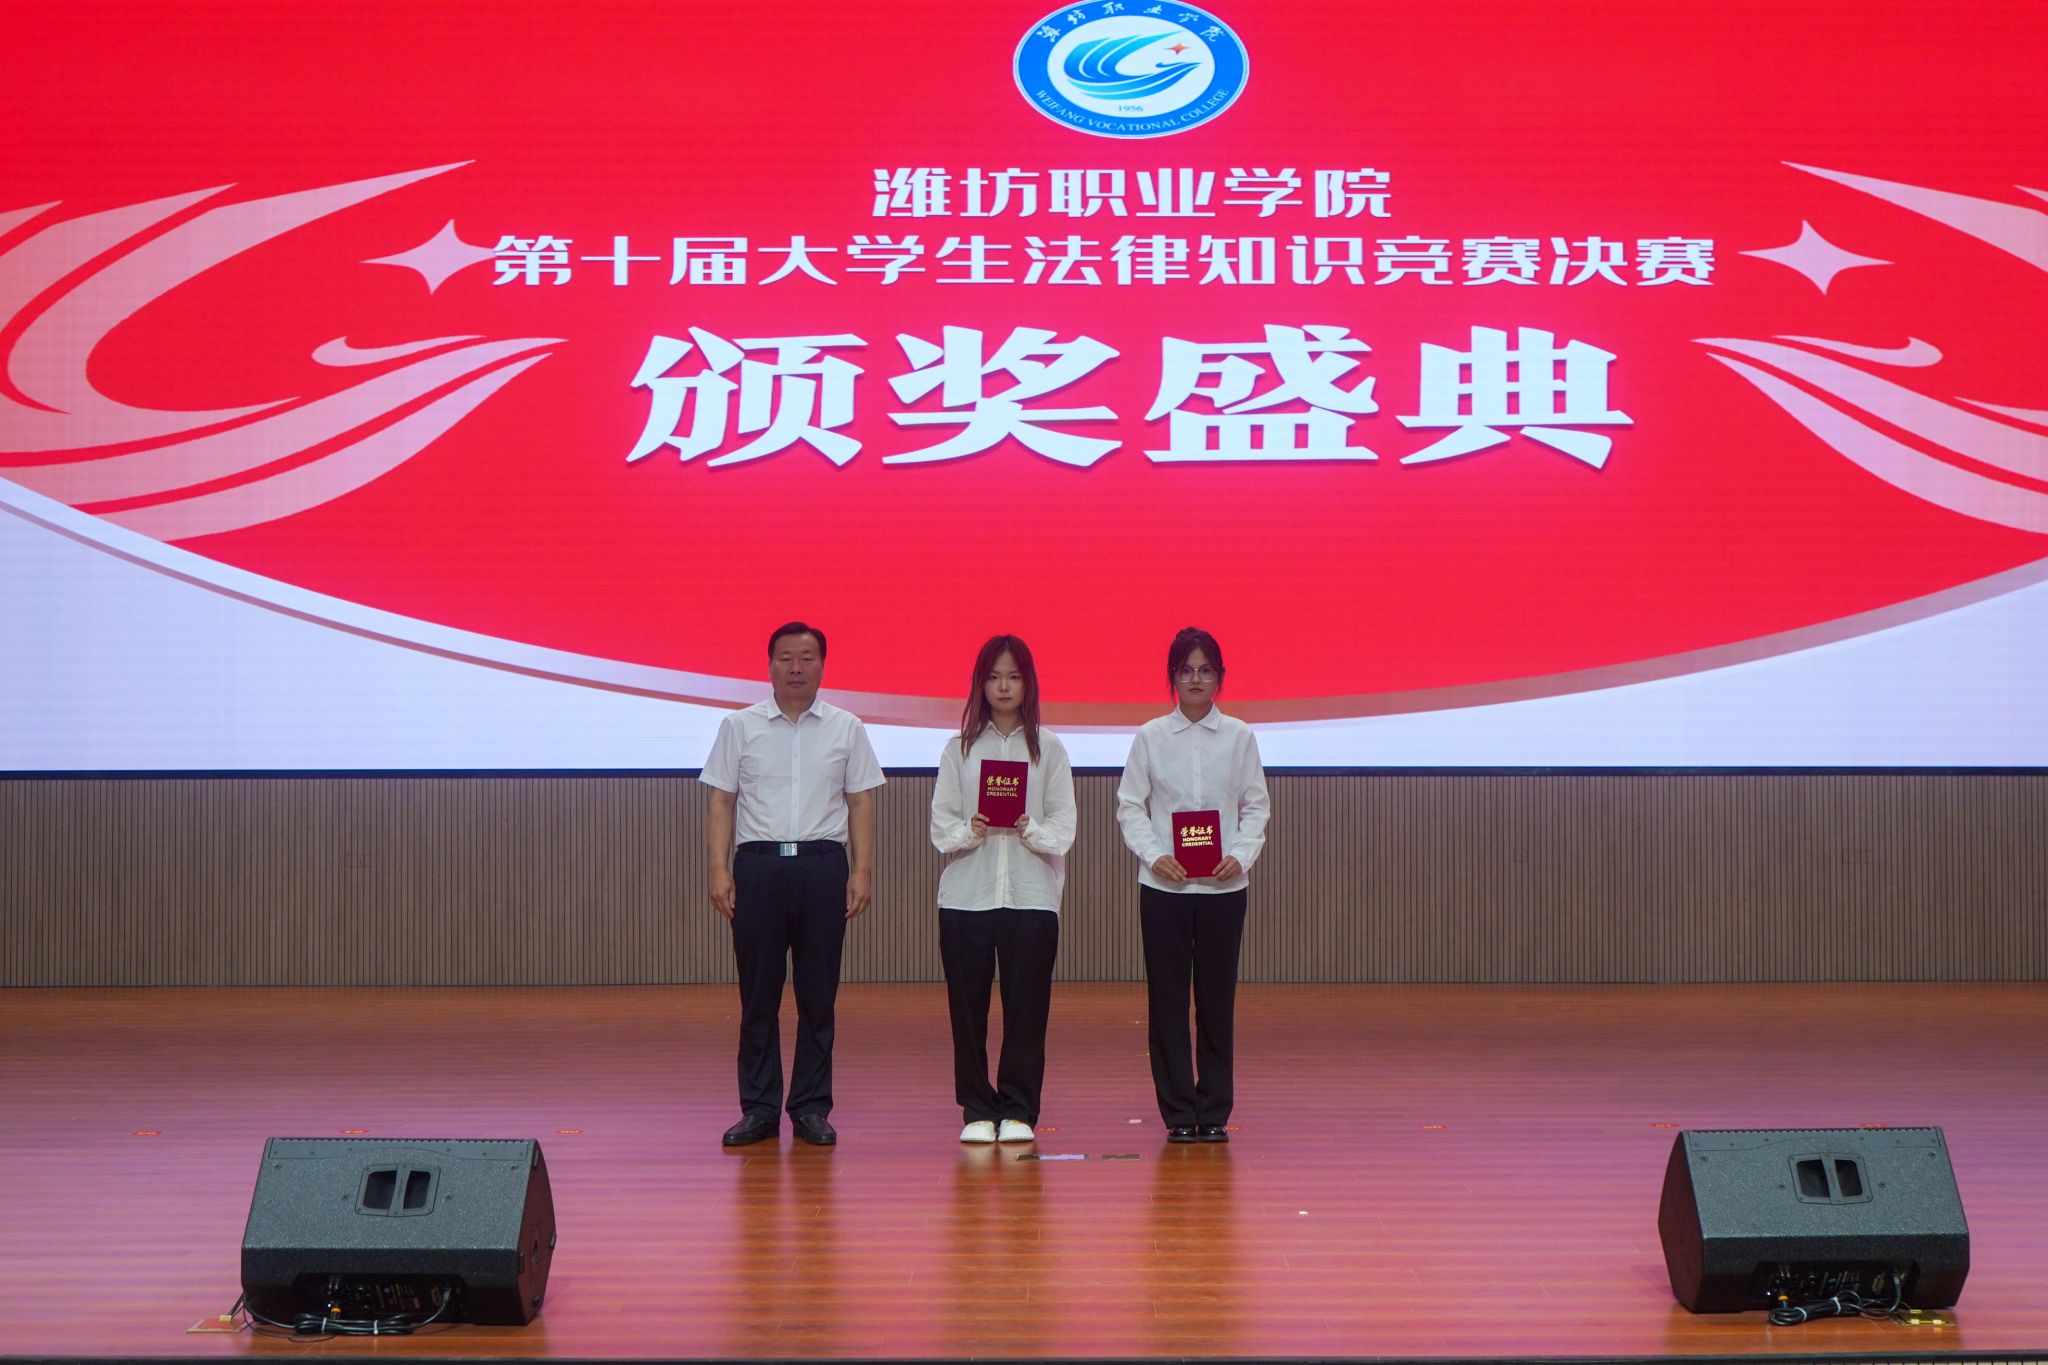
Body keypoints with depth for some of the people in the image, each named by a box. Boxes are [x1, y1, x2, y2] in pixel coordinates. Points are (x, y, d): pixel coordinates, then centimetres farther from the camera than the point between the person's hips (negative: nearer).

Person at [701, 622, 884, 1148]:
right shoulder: (740, 727, 6)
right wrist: (719, 869, -5)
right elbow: (722, 803, 5)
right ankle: (758, 1108, 10)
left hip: (823, 866, 1)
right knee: (758, 992, 3)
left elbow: (861, 803, 8)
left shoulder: (846, 729, 8)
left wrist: (863, 871, -2)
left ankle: (812, 1108, 11)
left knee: (819, 994, 3)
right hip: (758, 864, 0)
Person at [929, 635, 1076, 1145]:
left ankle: (1018, 1111, 8)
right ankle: (977, 1111, 10)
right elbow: (940, 823, 4)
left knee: (1026, 1006, -1)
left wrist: (1032, 831, -17)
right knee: (968, 1006, 0)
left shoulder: (1048, 748, 7)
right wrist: (968, 832, -16)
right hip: (966, 892, 1)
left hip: (1031, 892, -1)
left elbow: (1063, 826, 2)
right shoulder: (959, 748, 8)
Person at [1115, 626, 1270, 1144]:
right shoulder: (1151, 737, 3)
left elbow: (1256, 806, 7)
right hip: (1164, 884, 0)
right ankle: (1178, 1114, 9)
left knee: (1217, 1001, 3)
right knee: (1167, 1001, 1)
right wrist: (1154, 855, -11)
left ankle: (1214, 1112, 13)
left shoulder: (1239, 737, 6)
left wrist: (1241, 855, -9)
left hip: (1223, 885, 1)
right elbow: (1129, 806, 4)